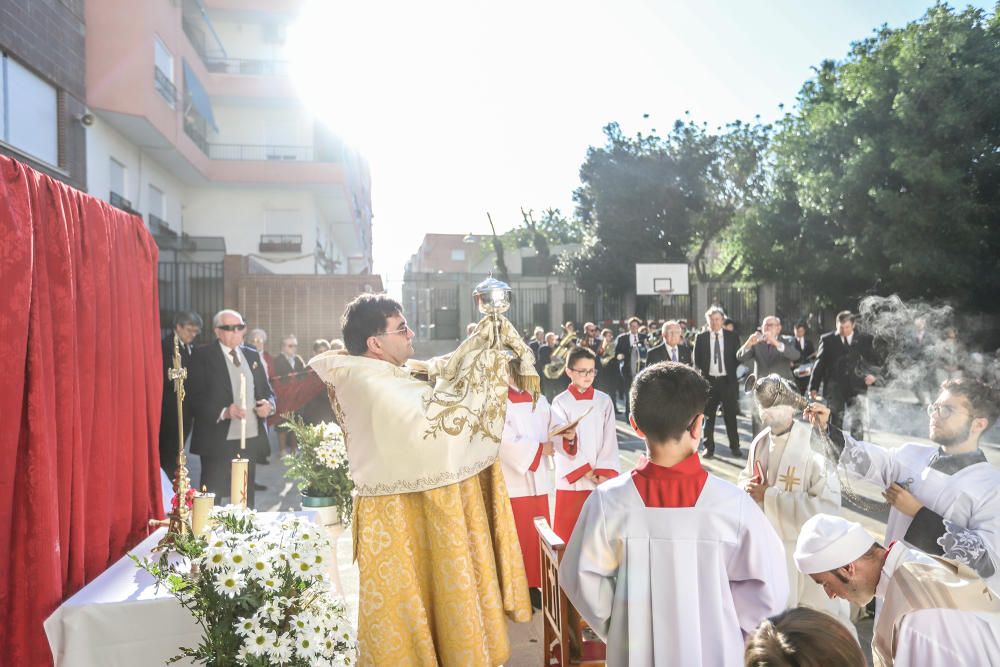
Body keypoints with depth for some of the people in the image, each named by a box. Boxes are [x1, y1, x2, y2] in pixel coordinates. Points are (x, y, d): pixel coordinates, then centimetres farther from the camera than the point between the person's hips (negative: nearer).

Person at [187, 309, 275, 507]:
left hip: (251, 439, 5)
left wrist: (268, 404, -4)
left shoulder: (253, 355, 13)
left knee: (245, 501, 13)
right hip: (218, 440, -5)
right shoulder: (202, 356, -3)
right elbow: (195, 398, -11)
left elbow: (266, 390, 19)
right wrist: (223, 411, -25)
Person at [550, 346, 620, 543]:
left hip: (601, 479, 2)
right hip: (572, 480, -2)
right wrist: (584, 470, -14)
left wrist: (604, 472, -10)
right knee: (569, 532, 1)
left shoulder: (604, 401, 5)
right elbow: (560, 442, -7)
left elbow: (610, 439, 0)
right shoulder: (560, 402, -1)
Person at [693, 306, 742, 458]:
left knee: (730, 415, 4)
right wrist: (703, 373, -6)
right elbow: (696, 360, 5)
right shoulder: (701, 337, 3)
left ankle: (734, 446, 16)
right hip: (708, 381, 0)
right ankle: (709, 447, 13)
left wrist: (732, 374, -3)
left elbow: (737, 358, 6)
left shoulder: (732, 337, 3)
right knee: (708, 416, 5)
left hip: (727, 380, 0)